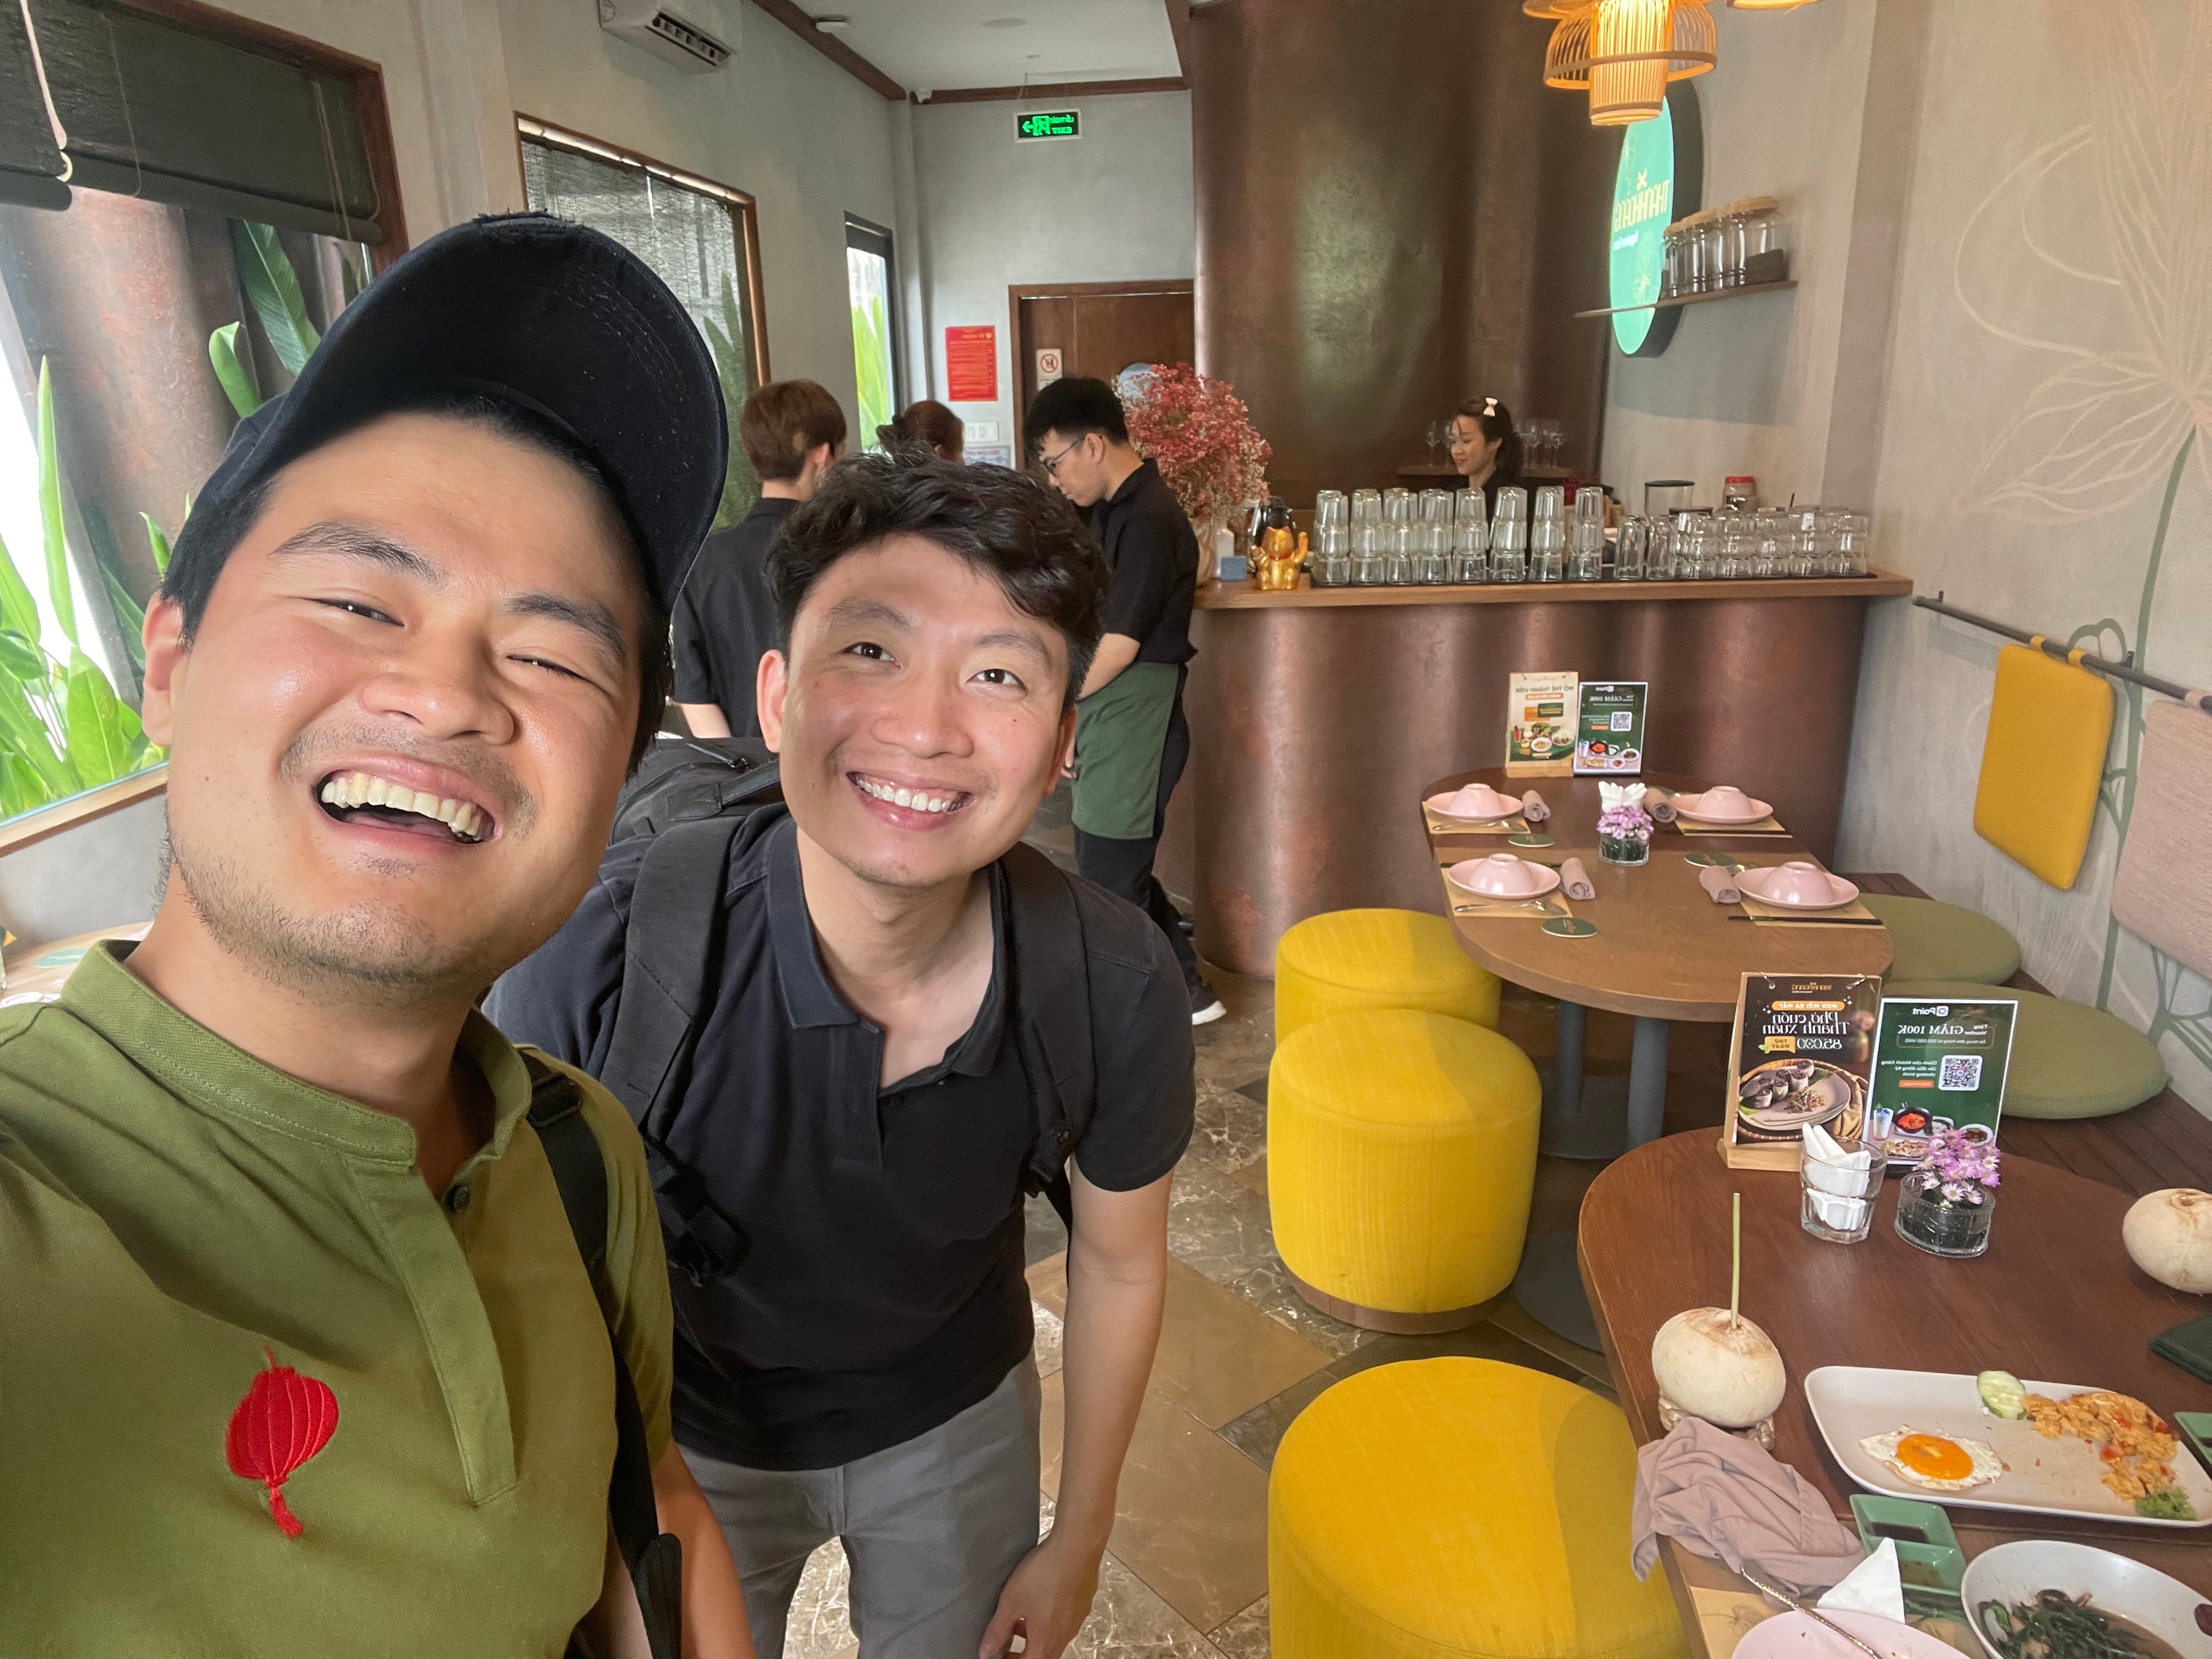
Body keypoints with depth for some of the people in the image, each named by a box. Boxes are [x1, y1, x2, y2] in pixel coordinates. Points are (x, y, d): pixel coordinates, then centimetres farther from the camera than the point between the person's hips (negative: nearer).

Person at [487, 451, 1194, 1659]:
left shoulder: (1116, 988, -29)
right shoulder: (599, 950, -34)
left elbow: (1118, 1264, -10)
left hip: (956, 1424, 1)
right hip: (691, 1436, 0)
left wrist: (1080, 1540, 3)